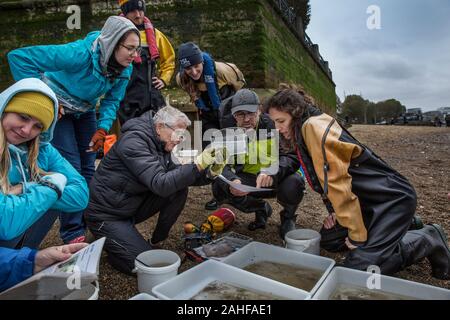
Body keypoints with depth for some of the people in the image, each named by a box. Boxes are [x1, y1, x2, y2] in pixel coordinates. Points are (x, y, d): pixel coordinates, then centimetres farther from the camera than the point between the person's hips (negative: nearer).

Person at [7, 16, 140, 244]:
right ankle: (73, 234, 1)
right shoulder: (80, 54, -34)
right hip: (57, 109, -6)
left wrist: (102, 130, -18)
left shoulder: (125, 69, -15)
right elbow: (19, 57, -32)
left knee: (88, 167, 7)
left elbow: (111, 101, -4)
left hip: (85, 111, 6)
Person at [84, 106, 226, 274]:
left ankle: (156, 243, 5)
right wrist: (198, 165, -37)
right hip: (106, 215, -8)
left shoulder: (160, 144, 3)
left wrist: (209, 173, -11)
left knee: (179, 190, -9)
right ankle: (106, 242, 11)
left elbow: (175, 176, 4)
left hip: (131, 207, 8)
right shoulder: (134, 141, -24)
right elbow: (160, 184, -32)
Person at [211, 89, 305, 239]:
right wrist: (231, 181, -42)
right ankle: (261, 209, 9)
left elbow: (293, 156, -26)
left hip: (278, 178, -3)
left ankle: (288, 217, 4)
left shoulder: (273, 124, -20)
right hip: (249, 180, 3)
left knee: (294, 183, -35)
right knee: (219, 187, -20)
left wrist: (272, 172, -46)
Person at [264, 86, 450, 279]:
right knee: (328, 240, 12)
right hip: (367, 199, 10)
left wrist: (357, 235, -19)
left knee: (357, 269, -14)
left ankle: (427, 241, 5)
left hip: (392, 199, -10)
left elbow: (338, 181, -25)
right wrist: (336, 211, 2)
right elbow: (329, 180, 13)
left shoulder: (313, 127, -23)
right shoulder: (302, 134, 8)